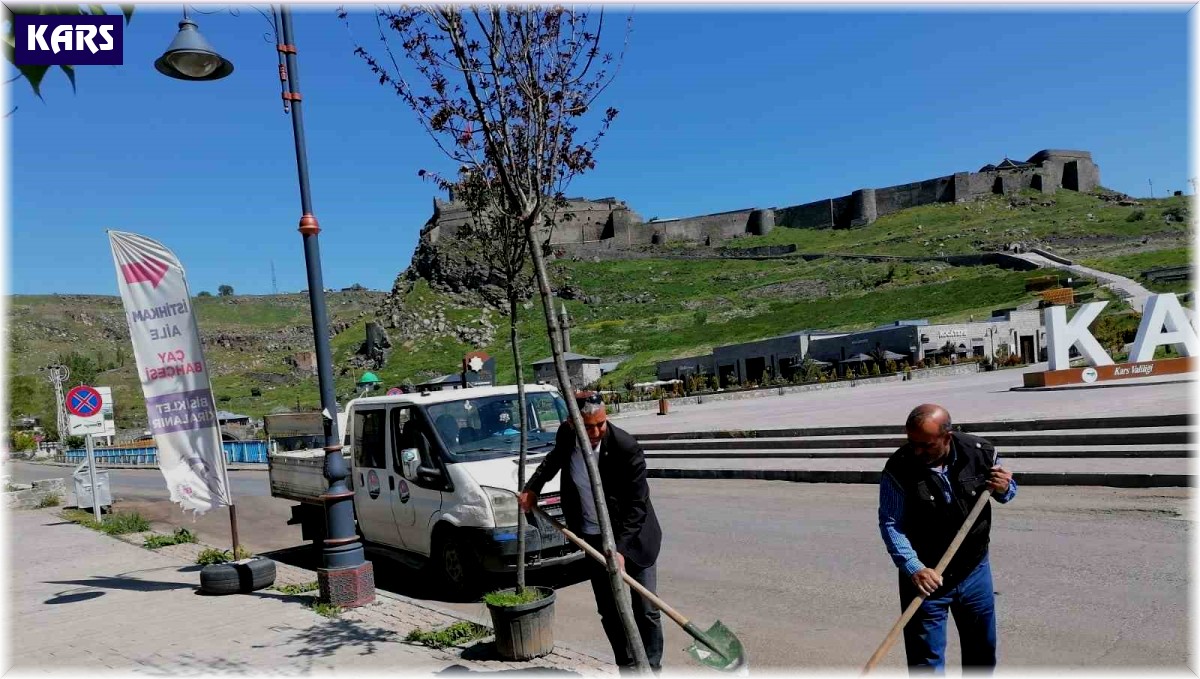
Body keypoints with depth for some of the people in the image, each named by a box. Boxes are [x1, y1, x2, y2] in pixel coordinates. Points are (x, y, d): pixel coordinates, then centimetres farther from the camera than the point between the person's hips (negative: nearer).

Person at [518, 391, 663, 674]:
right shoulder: (566, 435, -10)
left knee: (646, 611, 1)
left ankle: (652, 669, 16)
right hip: (594, 538, 5)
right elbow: (555, 457, 17)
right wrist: (532, 487, 6)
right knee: (608, 610, 12)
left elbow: (637, 503, -20)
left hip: (632, 536, -4)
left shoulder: (626, 447, -25)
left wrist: (620, 548, -24)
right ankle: (627, 667, 27)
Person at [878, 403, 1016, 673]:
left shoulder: (980, 452, -11)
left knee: (983, 649, 22)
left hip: (975, 572, 4)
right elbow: (890, 525, -17)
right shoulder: (898, 469, -20)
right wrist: (914, 569, -28)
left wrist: (1004, 488, -16)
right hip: (926, 577, -3)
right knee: (926, 658, 4)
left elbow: (1008, 491, 8)